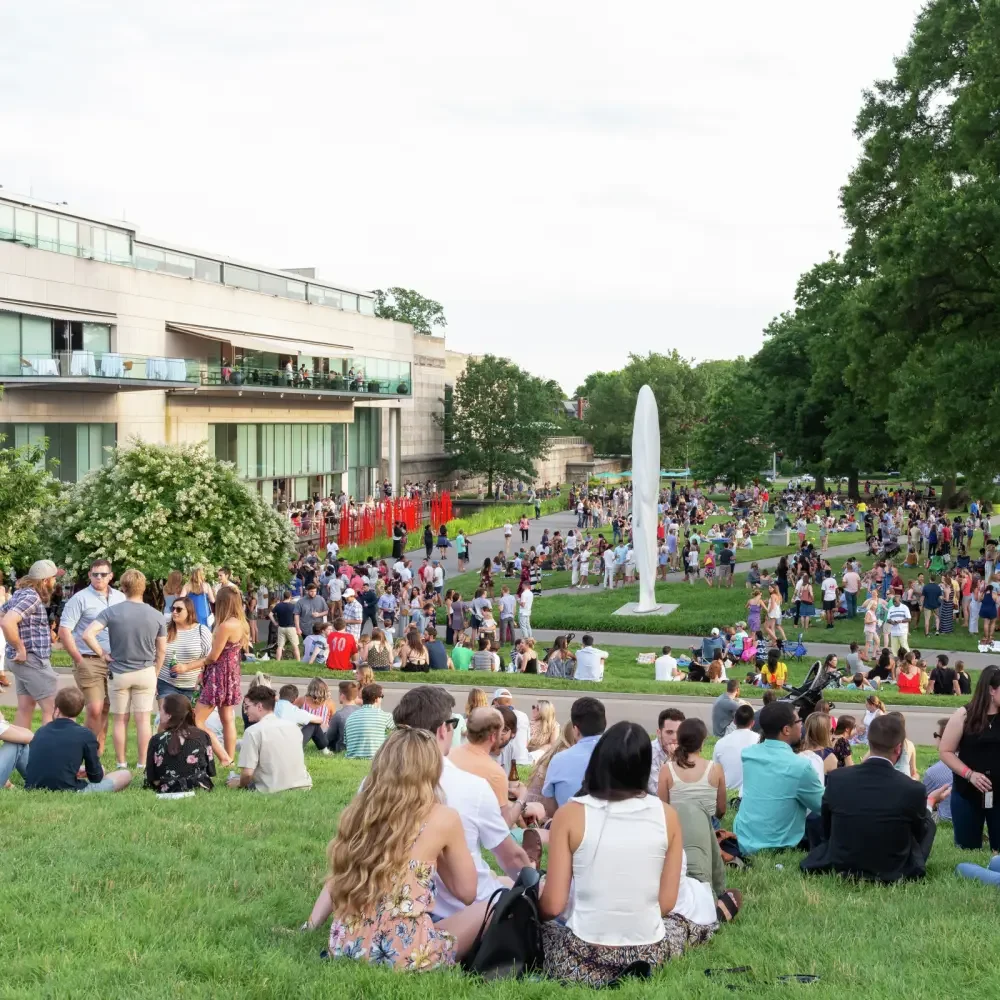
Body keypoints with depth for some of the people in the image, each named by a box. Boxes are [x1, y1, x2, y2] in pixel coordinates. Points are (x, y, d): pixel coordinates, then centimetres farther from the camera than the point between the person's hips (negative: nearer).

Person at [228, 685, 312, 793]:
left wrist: (240, 784, 7)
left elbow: (247, 774, -16)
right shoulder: (293, 726, 8)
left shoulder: (253, 731, -11)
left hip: (274, 791, -6)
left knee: (233, 780, 16)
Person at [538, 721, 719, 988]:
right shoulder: (667, 815, -2)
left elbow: (552, 906, -7)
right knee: (696, 896, 33)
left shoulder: (570, 814, -8)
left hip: (584, 961, -4)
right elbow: (666, 903, 2)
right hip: (648, 957, 4)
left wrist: (532, 908, 15)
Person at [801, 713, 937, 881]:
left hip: (838, 869, 1)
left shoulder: (836, 779, -13)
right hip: (891, 875, -1)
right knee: (929, 824, 25)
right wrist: (929, 803, 23)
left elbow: (825, 831, 3)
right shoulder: (913, 789, -20)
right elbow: (919, 834, 2)